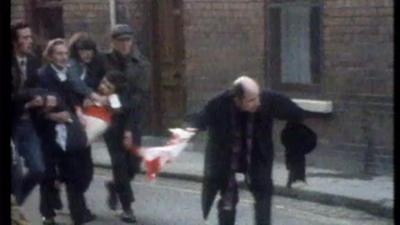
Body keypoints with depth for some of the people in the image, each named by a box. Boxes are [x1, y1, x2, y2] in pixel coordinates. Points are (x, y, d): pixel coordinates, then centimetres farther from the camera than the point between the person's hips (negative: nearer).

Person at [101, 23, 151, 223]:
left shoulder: (141, 65, -2)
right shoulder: (105, 62, -3)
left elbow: (142, 97, -6)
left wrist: (131, 128, -12)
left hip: (132, 119, 2)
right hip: (111, 119, -1)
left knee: (134, 163, 1)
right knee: (119, 162, -5)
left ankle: (115, 186, 32)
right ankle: (127, 206, 6)